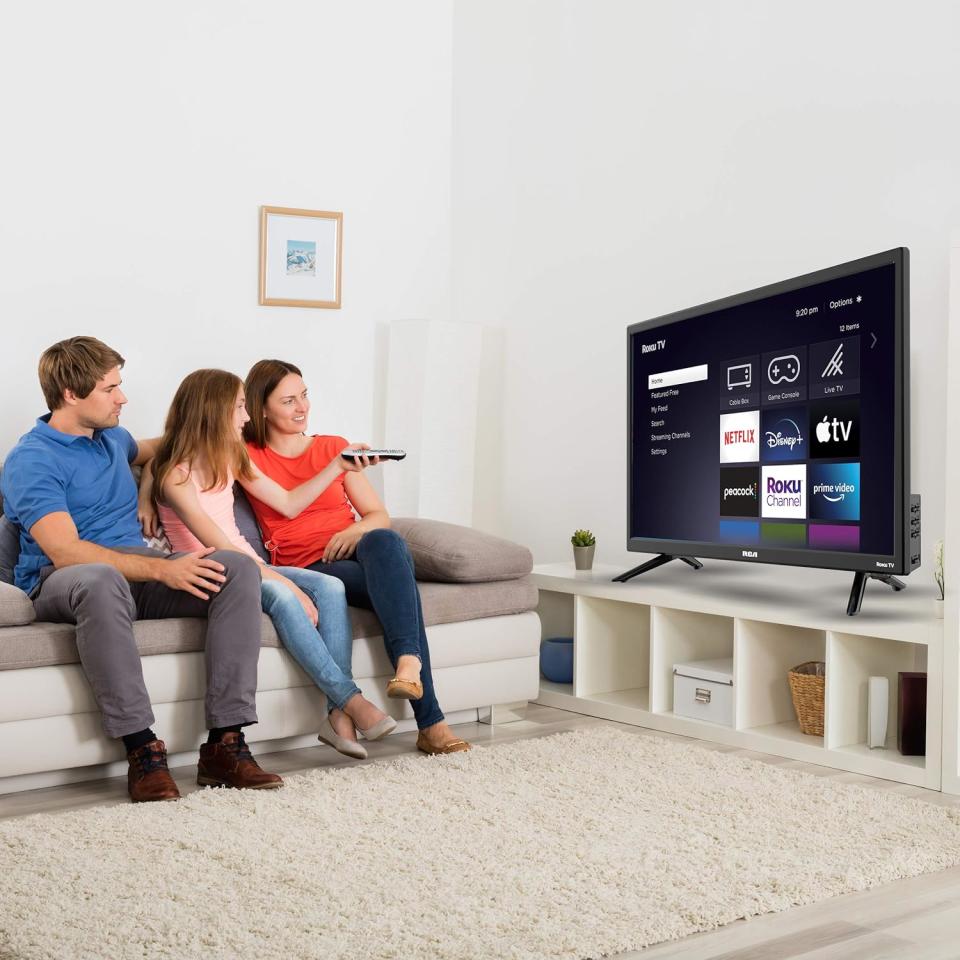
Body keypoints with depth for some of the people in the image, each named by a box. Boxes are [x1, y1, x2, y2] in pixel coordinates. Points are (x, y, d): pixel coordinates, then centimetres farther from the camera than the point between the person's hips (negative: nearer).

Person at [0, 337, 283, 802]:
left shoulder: (111, 437, 18)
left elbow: (146, 450, 47)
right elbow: (65, 551, -22)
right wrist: (161, 569, -29)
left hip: (138, 571, 7)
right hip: (61, 583, -6)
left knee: (238, 568, -20)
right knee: (101, 579, -43)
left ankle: (226, 742, -26)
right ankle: (142, 749, -35)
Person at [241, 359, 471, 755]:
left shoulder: (335, 448, 18)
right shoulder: (247, 456, 11)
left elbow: (379, 515, 14)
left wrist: (354, 532, -7)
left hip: (354, 554, 3)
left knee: (384, 542, -39)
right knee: (397, 575, -37)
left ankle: (407, 663, -57)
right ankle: (431, 722, -48)